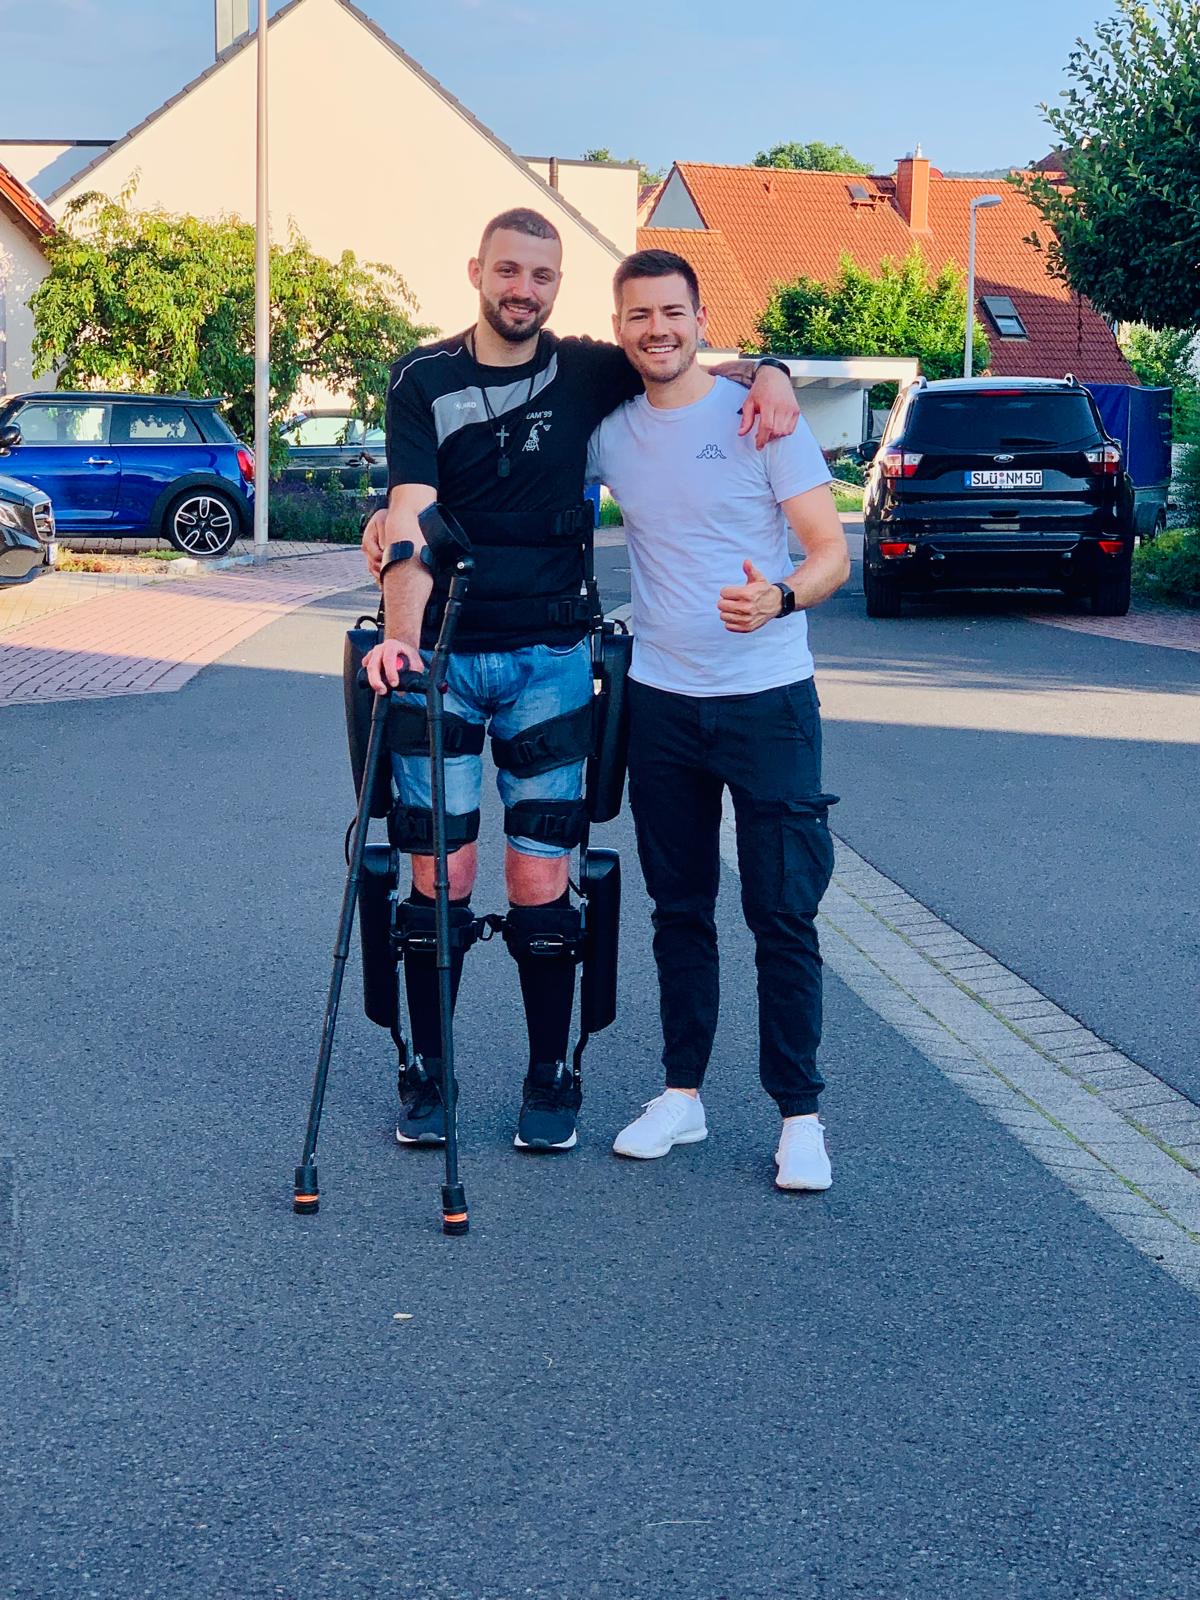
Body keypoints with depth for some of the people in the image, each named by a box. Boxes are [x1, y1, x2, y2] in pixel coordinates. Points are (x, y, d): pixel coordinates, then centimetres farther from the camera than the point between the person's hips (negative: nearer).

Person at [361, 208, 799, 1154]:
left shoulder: (586, 374, 5)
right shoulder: (425, 380, -1)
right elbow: (410, 517, -12)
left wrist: (769, 376, -6)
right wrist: (400, 634, -27)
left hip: (549, 658, 1)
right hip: (441, 655, -1)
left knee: (541, 882, 1)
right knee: (439, 879, 2)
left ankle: (551, 1078, 16)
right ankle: (426, 1076, 18)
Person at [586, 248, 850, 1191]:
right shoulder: (609, 431, 5)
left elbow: (832, 552, -8)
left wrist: (781, 598, -30)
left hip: (768, 700, -4)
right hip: (661, 701, 4)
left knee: (783, 914, -3)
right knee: (680, 910, 12)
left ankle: (800, 1115, 5)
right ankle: (683, 1094, 23)